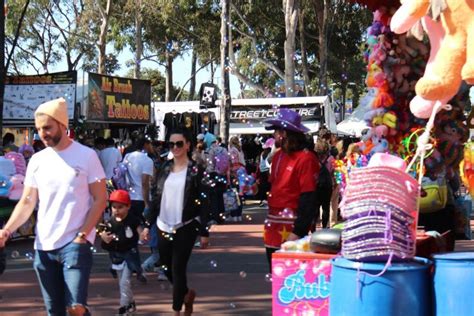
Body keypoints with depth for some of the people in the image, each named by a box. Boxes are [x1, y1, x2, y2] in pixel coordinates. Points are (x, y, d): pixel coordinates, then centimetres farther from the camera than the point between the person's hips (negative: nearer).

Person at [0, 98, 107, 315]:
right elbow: (27, 202, 8)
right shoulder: (37, 160, 8)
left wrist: (82, 235, -12)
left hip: (75, 244, -4)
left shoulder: (86, 156, -4)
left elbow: (100, 199, -4)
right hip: (43, 247, 5)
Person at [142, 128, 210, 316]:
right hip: (164, 227, 5)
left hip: (185, 228, -5)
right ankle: (187, 293, 36)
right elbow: (155, 199, 12)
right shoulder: (164, 170, 9)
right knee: (167, 268, 11)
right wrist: (148, 225, 8)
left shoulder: (196, 171, -5)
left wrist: (204, 232, -9)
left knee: (178, 269, -5)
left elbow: (203, 203, -6)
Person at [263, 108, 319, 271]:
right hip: (273, 223, 8)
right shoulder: (278, 156, 12)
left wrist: (298, 232, -21)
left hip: (291, 226, -8)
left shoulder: (305, 158, -14)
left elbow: (308, 200, -18)